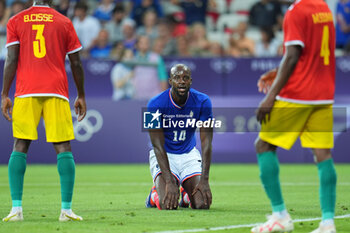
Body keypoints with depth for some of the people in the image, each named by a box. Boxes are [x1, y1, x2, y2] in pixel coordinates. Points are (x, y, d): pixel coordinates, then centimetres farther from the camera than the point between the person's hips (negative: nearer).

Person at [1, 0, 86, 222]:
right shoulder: (64, 22, 9)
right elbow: (76, 64, 11)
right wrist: (81, 96, 19)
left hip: (26, 93, 0)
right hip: (56, 93, 0)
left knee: (20, 147, 4)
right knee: (63, 148, 0)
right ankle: (66, 209, -5)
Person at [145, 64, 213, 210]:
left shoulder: (202, 102, -13)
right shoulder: (156, 104, -20)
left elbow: (206, 143, -15)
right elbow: (158, 146, -21)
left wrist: (204, 180, -25)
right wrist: (170, 182, -31)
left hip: (189, 153, 3)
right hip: (163, 155, -3)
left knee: (203, 204, -16)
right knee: (168, 204, -25)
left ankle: (187, 194, 21)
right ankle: (155, 194, 13)